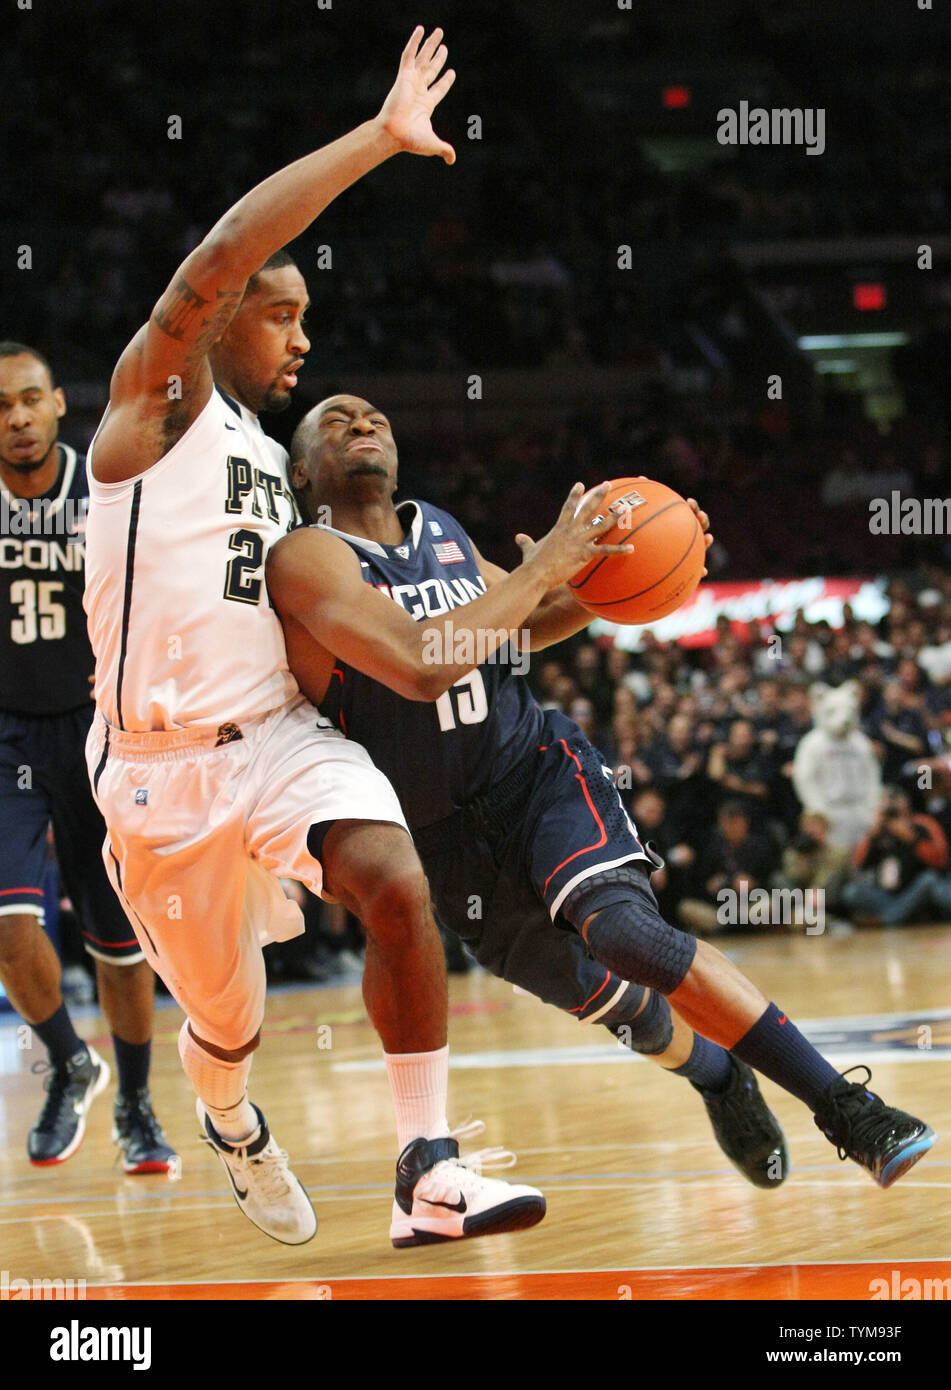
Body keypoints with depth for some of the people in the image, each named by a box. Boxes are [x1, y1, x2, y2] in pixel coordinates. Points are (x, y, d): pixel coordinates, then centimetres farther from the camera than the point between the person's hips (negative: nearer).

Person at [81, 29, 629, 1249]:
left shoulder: (267, 460, 19)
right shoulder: (158, 397, -3)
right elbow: (222, 253, -21)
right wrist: (382, 137, -23)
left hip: (279, 732, 5)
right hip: (163, 765, -5)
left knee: (398, 886, -25)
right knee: (229, 1019, 8)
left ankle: (429, 1175, -25)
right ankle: (230, 1123, 47)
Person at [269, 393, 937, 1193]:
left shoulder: (442, 534, 6)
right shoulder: (307, 559, -14)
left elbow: (527, 625, 25)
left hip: (542, 771, 1)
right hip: (448, 841, -1)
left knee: (624, 929, -27)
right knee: (616, 1005, 7)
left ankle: (846, 1108, -28)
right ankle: (719, 1081, 43)